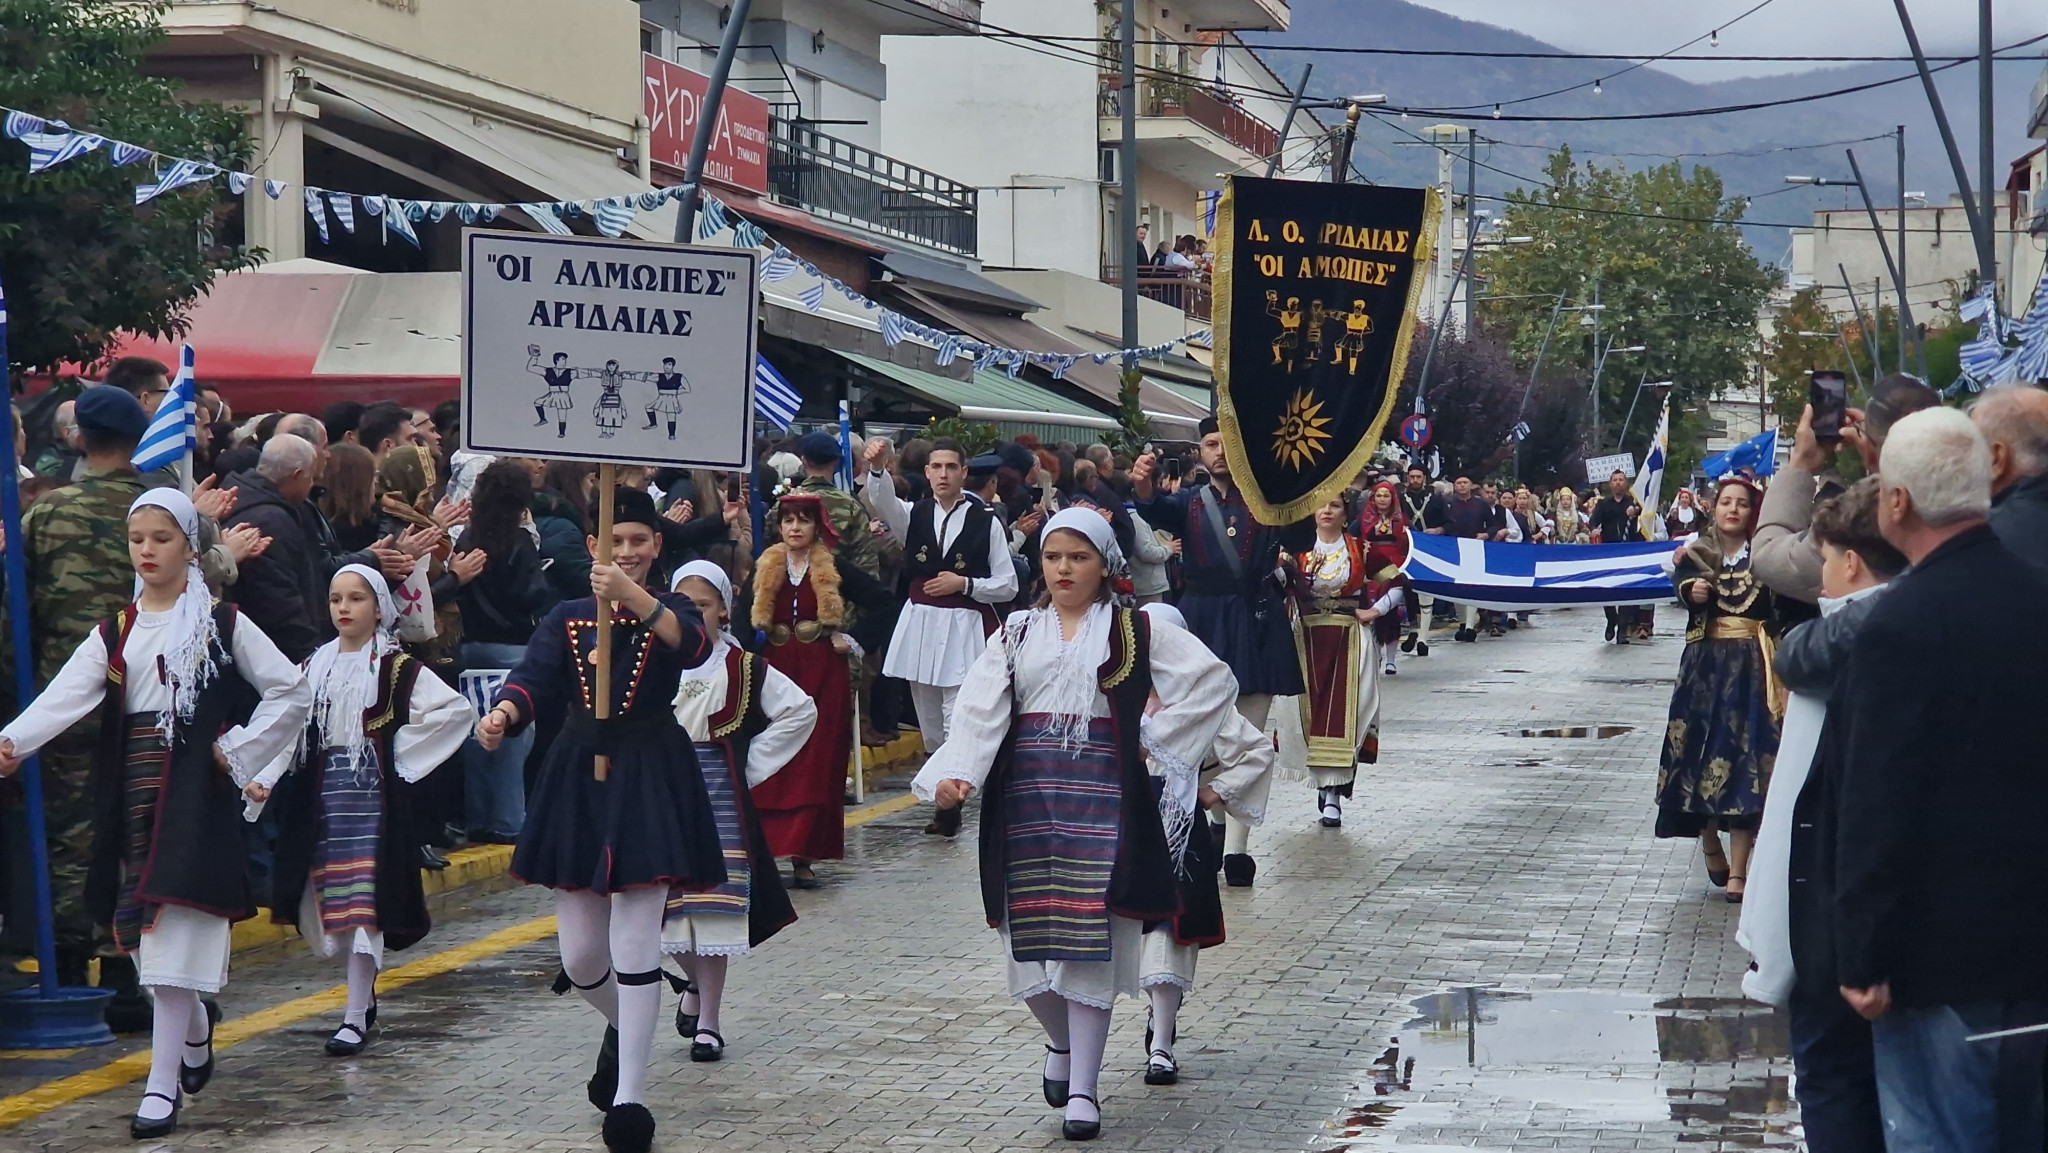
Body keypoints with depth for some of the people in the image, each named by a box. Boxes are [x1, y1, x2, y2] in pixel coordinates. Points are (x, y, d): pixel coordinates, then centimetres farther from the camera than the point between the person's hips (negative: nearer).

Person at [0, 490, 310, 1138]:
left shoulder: (220, 624, 1)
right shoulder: (115, 633, 10)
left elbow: (290, 692, 3)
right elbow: (65, 696, -5)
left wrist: (240, 751, -5)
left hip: (195, 797, -4)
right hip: (134, 798, 4)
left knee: (174, 938, -11)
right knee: (143, 935, 8)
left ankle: (163, 1084, -10)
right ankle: (195, 1031, 35)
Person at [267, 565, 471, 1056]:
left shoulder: (396, 667, -3)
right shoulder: (315, 666, 12)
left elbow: (456, 708, -10)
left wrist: (403, 750, -9)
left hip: (373, 793, -5)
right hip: (321, 793, 5)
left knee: (364, 900, -9)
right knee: (322, 899, 5)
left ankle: (356, 1017, -6)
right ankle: (364, 991, 25)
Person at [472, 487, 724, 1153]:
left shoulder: (670, 610, 3)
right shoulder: (568, 618, 9)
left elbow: (693, 647, -22)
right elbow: (534, 679, -7)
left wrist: (632, 596, -38)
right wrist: (501, 715, -30)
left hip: (648, 780, -3)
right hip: (577, 780, 3)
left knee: (634, 943, -9)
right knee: (579, 955, 7)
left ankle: (628, 1093, -3)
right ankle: (624, 1027, 39)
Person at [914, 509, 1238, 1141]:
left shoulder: (1133, 632, 5)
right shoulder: (1017, 633, 10)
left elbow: (1214, 678, -1)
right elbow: (979, 711, -3)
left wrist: (1156, 737, -3)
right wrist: (954, 774, -20)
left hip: (1101, 797, -2)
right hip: (1027, 798, 2)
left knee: (1090, 941, -6)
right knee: (1030, 935, 3)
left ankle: (1082, 1089, 0)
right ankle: (1062, 1042, 33)